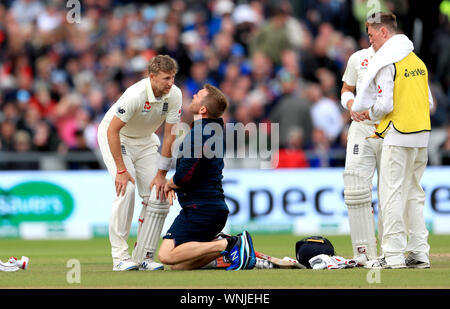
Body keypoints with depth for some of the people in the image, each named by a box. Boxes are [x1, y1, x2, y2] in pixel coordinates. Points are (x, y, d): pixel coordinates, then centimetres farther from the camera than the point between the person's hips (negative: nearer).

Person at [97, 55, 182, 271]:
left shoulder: (174, 95, -18)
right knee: (126, 188, -23)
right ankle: (120, 257, -20)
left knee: (158, 194, -5)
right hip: (114, 137, -6)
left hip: (145, 140, 6)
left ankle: (144, 256, 3)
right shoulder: (136, 95, -34)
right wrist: (121, 170, -30)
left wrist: (161, 174, -13)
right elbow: (113, 130, -29)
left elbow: (170, 136, -12)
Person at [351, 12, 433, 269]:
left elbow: (385, 105, -16)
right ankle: (419, 254, 11)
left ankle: (393, 255, -6)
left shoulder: (386, 62, -10)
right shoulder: (417, 61, 15)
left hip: (398, 137, -8)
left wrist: (369, 113, 3)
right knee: (414, 194, 12)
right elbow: (429, 103, 16)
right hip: (422, 136, 8)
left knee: (392, 194, -4)